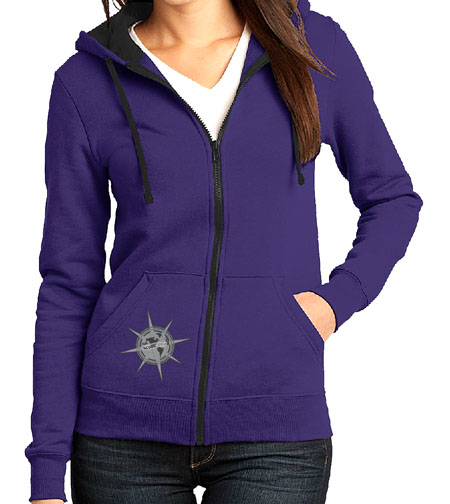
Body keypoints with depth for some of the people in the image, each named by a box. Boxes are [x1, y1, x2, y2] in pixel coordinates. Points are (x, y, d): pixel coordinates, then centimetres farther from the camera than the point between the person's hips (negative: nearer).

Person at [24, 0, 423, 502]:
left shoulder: (313, 43, 4)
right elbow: (69, 279, 2)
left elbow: (391, 197, 16)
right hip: (128, 430, 0)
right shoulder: (86, 82, 1)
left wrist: (336, 299, -3)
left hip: (274, 428, 0)